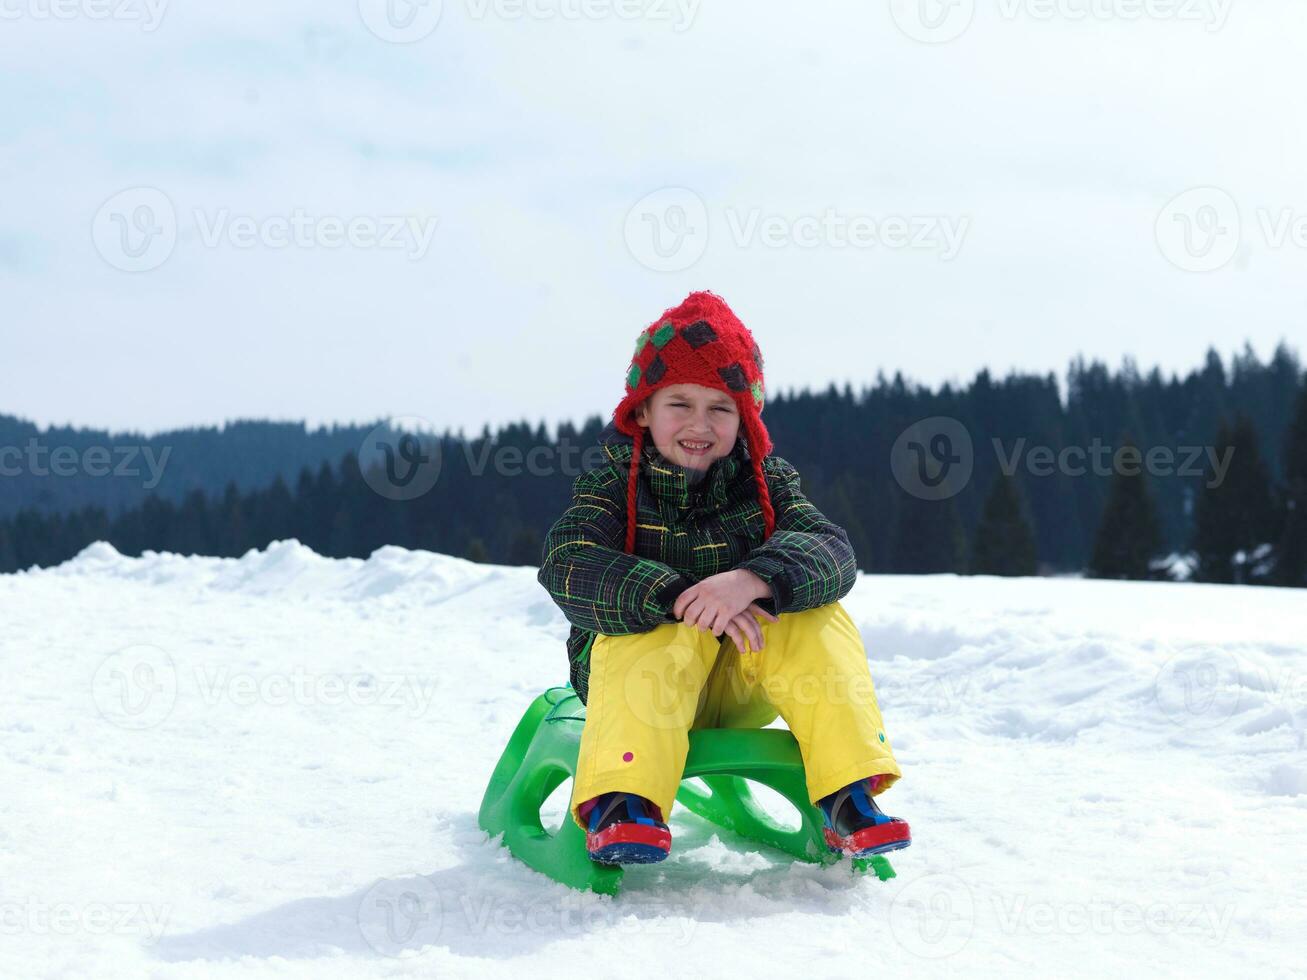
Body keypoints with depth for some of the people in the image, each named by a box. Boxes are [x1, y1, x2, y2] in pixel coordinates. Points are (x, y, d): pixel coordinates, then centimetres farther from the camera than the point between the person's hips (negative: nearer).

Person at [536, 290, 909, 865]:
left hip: (742, 686, 2)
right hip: (635, 674, -2)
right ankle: (619, 801, -42)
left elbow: (831, 552, -19)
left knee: (817, 614, -23)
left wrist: (753, 580, -41)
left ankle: (849, 795, -25)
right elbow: (566, 567, -24)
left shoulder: (763, 480, 0)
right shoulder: (614, 483, -5)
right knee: (667, 625, -34)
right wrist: (679, 598, -39)